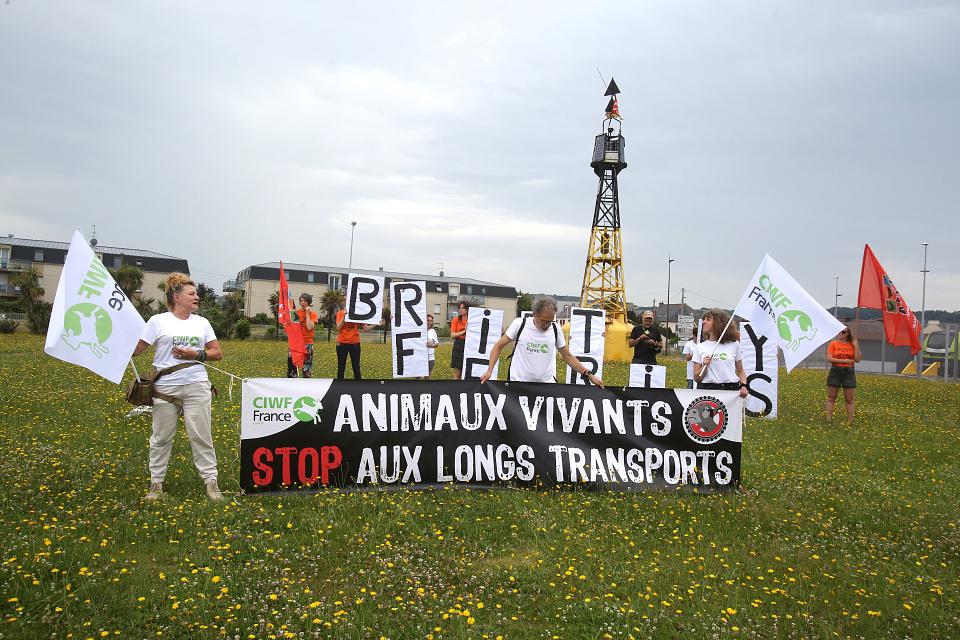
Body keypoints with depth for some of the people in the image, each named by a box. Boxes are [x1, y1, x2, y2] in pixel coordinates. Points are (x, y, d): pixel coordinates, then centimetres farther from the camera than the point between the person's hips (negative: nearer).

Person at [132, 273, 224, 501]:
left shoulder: (201, 322, 10)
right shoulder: (158, 321, 1)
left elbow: (217, 353, 9)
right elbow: (135, 349, -2)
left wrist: (197, 355, -6)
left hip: (196, 387, 2)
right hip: (165, 387, -1)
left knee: (201, 435, 2)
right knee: (161, 437, 7)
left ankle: (211, 481, 9)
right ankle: (156, 483, 22)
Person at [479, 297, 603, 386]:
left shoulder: (556, 329, 1)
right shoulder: (520, 324, -7)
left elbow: (568, 356, 11)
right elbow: (499, 346, 1)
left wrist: (589, 375, 6)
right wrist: (489, 370, -11)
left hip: (548, 385, 2)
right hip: (518, 383, -2)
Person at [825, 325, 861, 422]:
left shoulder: (852, 345, 5)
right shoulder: (833, 343, 0)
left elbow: (857, 360, -2)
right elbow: (829, 359, -8)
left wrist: (856, 346, -9)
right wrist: (844, 361, -15)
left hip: (849, 372, 1)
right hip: (835, 371, -1)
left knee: (849, 399, 4)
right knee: (831, 398, 3)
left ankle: (850, 421, 10)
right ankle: (828, 419, 7)